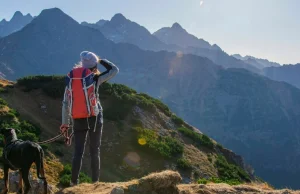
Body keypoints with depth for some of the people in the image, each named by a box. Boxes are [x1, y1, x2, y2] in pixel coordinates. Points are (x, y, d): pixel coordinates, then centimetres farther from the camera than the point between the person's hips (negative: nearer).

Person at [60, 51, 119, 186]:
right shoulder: (95, 79, -10)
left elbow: (66, 103, 0)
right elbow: (115, 70, 0)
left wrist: (65, 122, 8)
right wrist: (100, 60, 8)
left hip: (78, 120, 2)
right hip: (95, 118, -2)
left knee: (78, 151, 6)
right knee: (95, 150, 9)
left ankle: (74, 181, 1)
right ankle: (95, 180, 12)